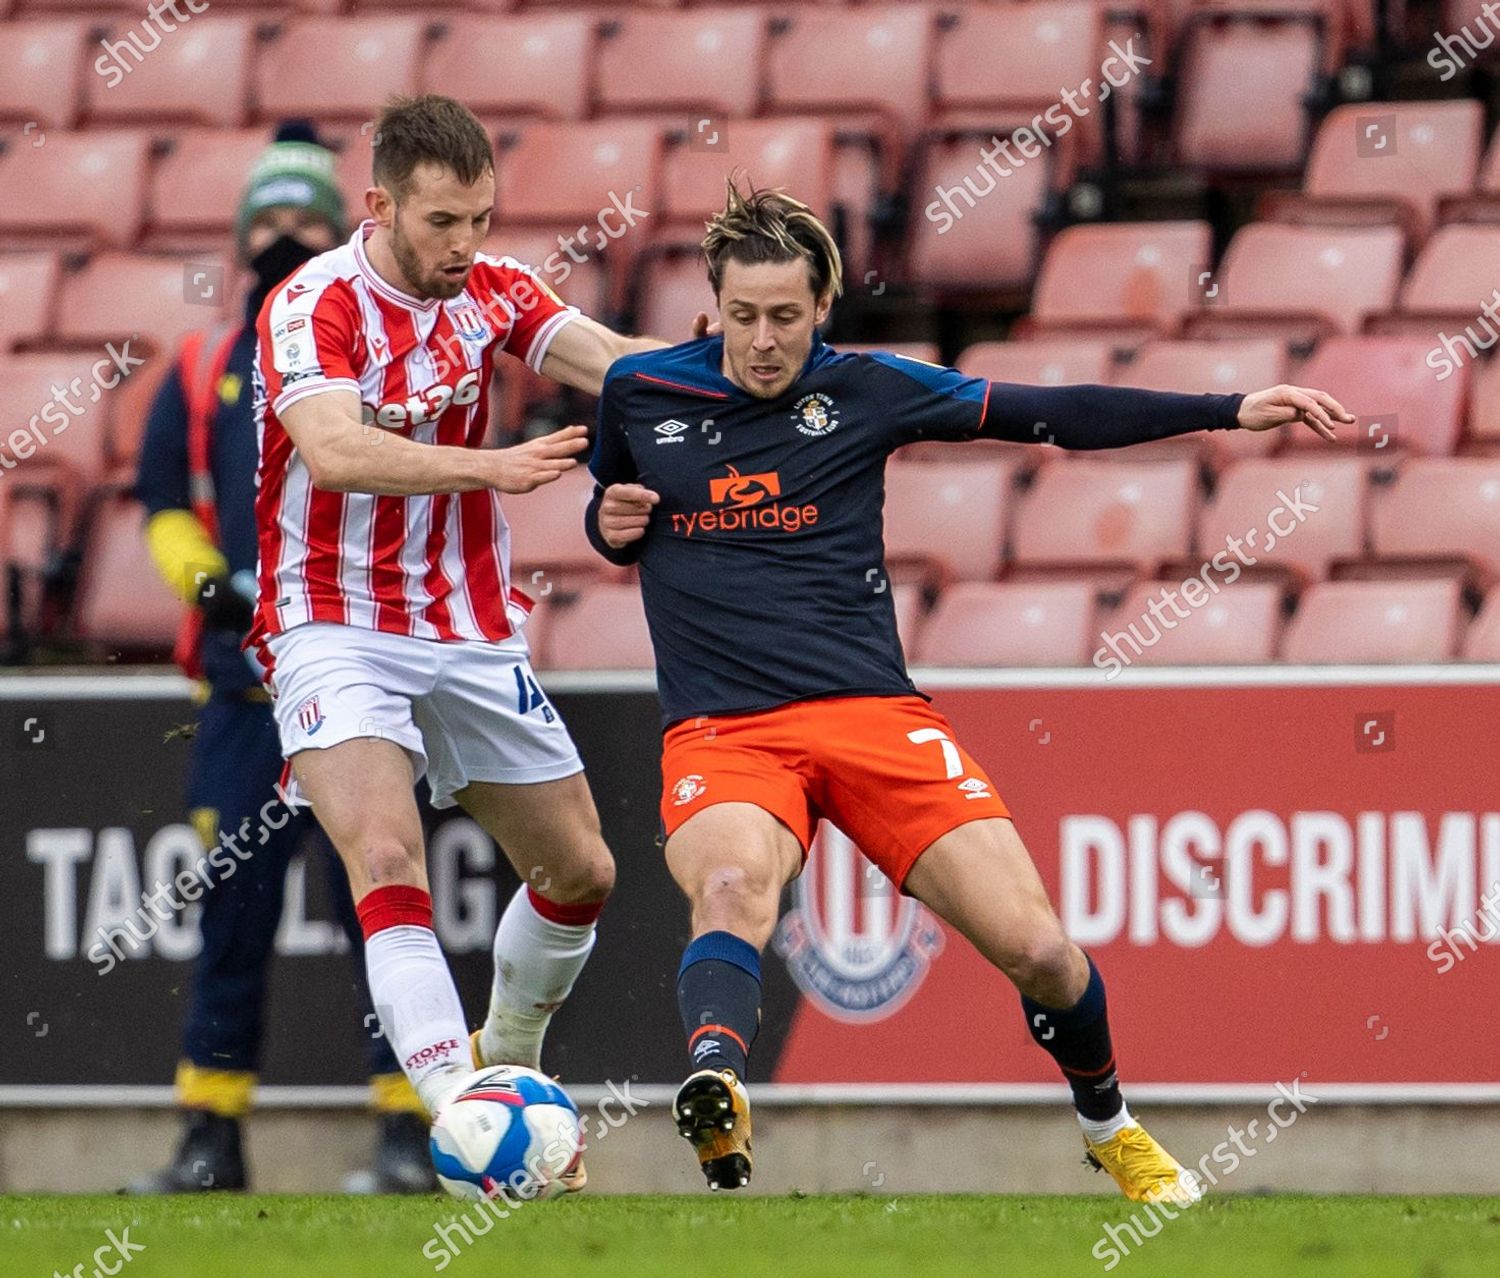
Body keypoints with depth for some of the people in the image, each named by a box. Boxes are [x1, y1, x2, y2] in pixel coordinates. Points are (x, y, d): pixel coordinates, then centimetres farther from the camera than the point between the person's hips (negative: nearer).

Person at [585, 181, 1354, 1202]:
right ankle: (717, 1100, -64)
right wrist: (611, 524, 3)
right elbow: (613, 525, 29)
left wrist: (1230, 411, 1)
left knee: (1037, 947, -9)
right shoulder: (638, 392, 9)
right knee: (734, 885, -37)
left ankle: (1111, 1126, 22)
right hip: (719, 734, -1)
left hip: (874, 714, 1)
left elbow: (1057, 416, 7)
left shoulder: (864, 390, 5)